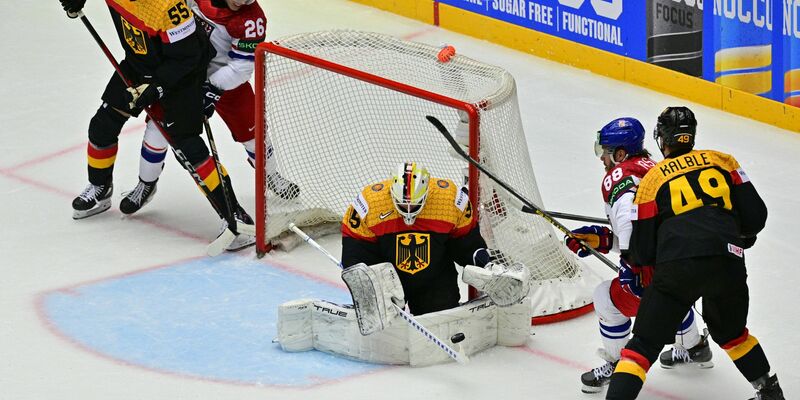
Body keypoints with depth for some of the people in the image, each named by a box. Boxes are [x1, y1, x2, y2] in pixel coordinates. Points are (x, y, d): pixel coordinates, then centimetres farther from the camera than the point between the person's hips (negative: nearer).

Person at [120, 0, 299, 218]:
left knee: (250, 130, 5)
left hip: (226, 78, -1)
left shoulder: (251, 18, -24)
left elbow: (242, 66, -24)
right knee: (158, 125, -6)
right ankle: (146, 185, 14)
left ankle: (271, 176, 35)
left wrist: (213, 89, -31)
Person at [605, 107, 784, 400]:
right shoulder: (722, 161, 19)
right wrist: (742, 238, 34)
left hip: (677, 267, -3)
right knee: (730, 332, 29)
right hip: (728, 264, 3)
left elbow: (641, 252, 11)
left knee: (644, 343, 2)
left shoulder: (652, 179, 14)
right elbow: (755, 214, 13)